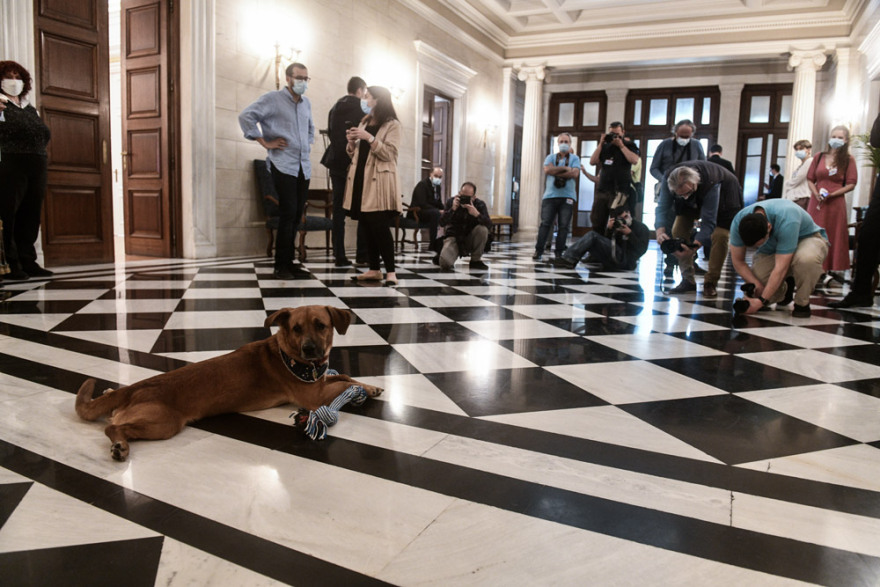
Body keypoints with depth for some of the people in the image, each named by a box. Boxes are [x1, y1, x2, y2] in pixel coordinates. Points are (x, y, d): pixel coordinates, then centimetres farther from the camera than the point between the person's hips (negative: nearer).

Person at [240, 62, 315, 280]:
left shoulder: (306, 103, 18)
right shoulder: (272, 99, -3)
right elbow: (245, 116, -12)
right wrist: (265, 142, -13)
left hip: (304, 166, 7)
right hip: (283, 165, -7)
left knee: (297, 214, 7)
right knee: (288, 213, -12)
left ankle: (289, 262, 16)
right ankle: (281, 267, -5)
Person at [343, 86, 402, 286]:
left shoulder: (392, 124, -1)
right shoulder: (364, 122, 20)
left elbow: (388, 154, -10)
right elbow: (353, 154, 21)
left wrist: (369, 137, -18)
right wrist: (352, 142, 1)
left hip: (379, 182, -7)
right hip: (361, 179, 7)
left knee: (380, 226, -12)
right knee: (368, 227, 5)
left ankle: (390, 271, -8)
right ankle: (374, 269, 11)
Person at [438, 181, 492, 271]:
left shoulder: (480, 204, -7)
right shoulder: (451, 202, -8)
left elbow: (489, 226, -21)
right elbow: (442, 223, -17)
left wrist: (477, 214, -37)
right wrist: (452, 209, -31)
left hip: (471, 240, 1)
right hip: (454, 237, -1)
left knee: (482, 229, -32)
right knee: (445, 263, -27)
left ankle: (476, 260, -10)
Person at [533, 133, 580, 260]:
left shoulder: (574, 158, 11)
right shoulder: (551, 157, 15)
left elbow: (575, 173, -7)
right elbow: (547, 169, -5)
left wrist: (555, 172, -6)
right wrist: (565, 168, -7)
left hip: (567, 196, 0)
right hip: (550, 195, 1)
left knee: (563, 226, -3)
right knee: (545, 223, -7)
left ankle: (559, 252, 1)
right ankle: (538, 250, -6)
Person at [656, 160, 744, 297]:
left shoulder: (711, 184, -44)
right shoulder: (669, 181, -34)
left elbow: (708, 222, -41)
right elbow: (663, 208, -33)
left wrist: (693, 247, -54)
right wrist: (660, 232, -53)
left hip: (724, 194, -4)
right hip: (695, 199, 4)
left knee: (720, 235, -20)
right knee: (678, 230, -9)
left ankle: (710, 283, -7)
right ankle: (688, 280, -1)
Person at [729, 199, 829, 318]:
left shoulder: (786, 220, -40)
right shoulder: (739, 221, -26)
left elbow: (780, 268, -38)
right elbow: (738, 261, -15)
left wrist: (761, 301, -38)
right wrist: (757, 285, -28)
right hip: (770, 250, 5)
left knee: (807, 259, -42)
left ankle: (802, 304, -15)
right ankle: (785, 288, 18)